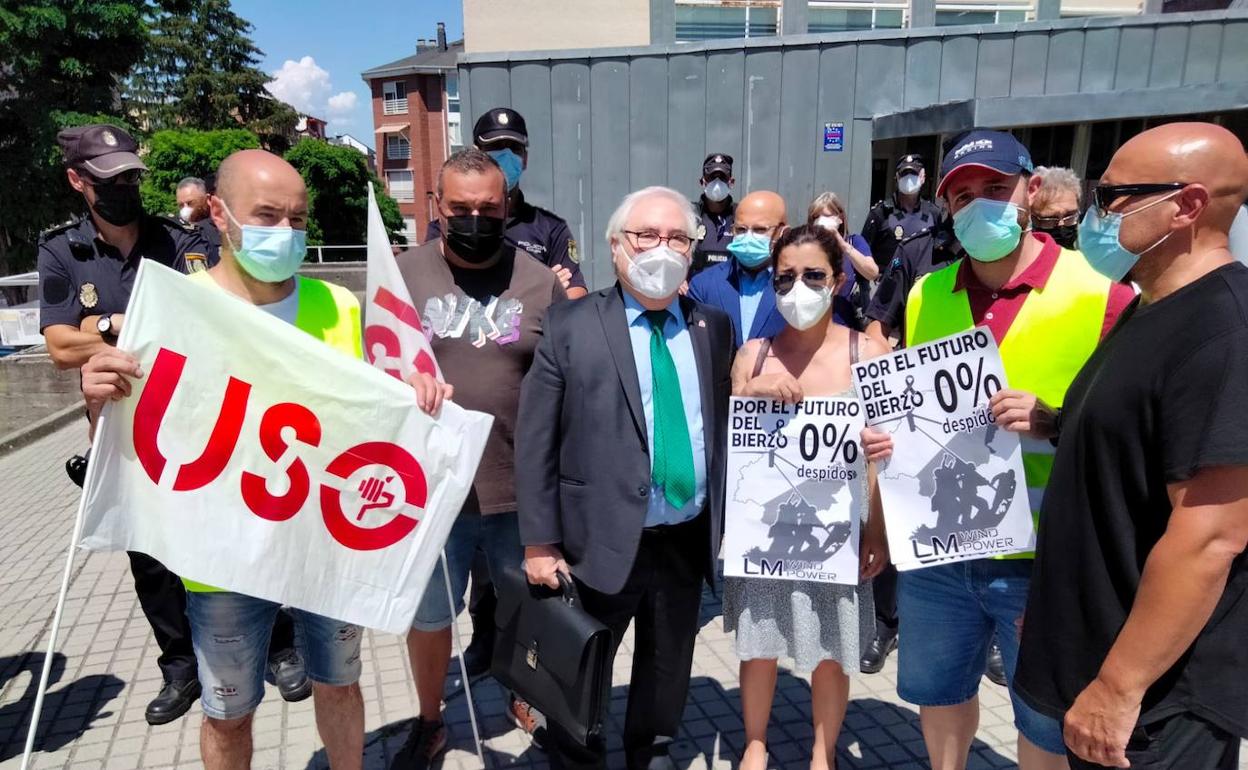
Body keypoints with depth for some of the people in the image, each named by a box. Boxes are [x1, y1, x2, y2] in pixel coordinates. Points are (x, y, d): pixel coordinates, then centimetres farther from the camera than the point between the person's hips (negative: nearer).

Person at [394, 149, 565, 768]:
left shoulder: (541, 282, -2)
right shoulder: (404, 274, -2)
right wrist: (406, 377, -21)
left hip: (524, 487, 0)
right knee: (428, 616, 17)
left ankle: (523, 699, 47)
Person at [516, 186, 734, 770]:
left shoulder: (715, 327, 4)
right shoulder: (571, 327, -8)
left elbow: (724, 426, 8)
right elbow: (535, 442, -7)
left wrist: (725, 519, 5)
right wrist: (540, 544, -9)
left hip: (689, 540, 4)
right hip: (602, 541, -3)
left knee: (668, 672, 21)